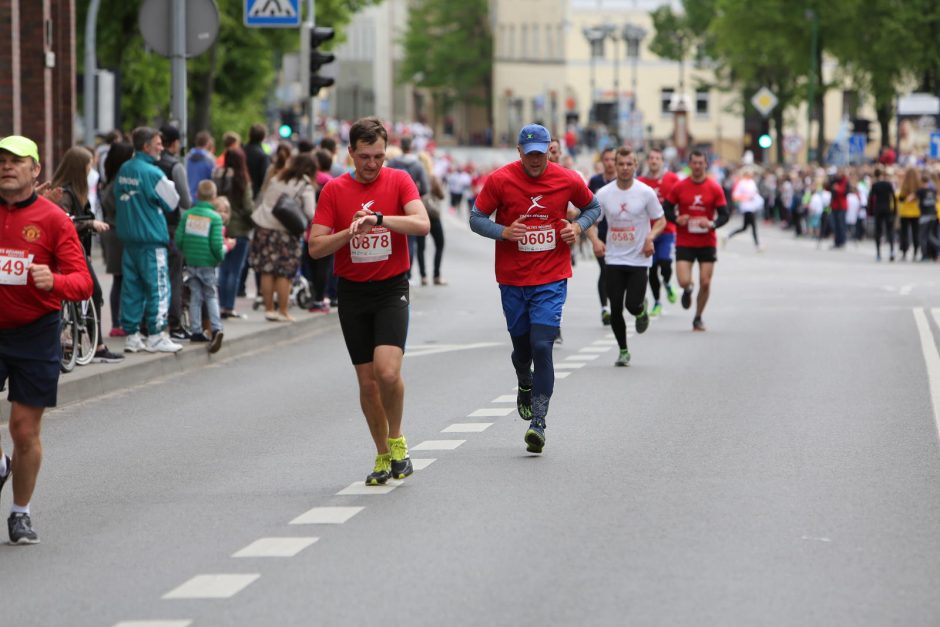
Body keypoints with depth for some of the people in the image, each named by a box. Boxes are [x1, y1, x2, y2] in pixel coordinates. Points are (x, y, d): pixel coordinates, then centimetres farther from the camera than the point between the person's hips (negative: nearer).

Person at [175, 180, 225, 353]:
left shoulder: (187, 215, -1)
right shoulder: (214, 217, -12)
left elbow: (178, 239, -3)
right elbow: (217, 244, -16)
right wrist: (221, 256, 3)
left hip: (191, 261, 3)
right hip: (207, 263, -3)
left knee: (195, 296, 12)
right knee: (211, 296, 7)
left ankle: (196, 331, 11)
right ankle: (216, 328, -9)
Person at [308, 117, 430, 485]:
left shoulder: (399, 181, -2)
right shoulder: (334, 190, 1)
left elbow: (422, 224, -16)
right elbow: (315, 247, -3)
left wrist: (377, 218, -26)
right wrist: (350, 231, -20)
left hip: (392, 290, -2)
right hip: (352, 292, 2)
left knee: (387, 371, -19)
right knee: (366, 380, 5)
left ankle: (397, 439, 5)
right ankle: (383, 455, 19)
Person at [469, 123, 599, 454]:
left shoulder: (568, 180, -3)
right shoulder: (499, 180, -6)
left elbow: (593, 207, 15)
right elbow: (476, 218, 0)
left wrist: (579, 226, -6)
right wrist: (504, 232, -18)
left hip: (551, 280, -1)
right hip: (512, 280, 1)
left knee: (542, 346, -13)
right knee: (521, 346, 11)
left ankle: (538, 422, -11)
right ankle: (525, 386, 46)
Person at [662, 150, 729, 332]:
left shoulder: (715, 188, -1)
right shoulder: (679, 187, -1)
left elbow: (724, 215, 0)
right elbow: (666, 210, 6)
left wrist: (712, 224, -20)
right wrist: (677, 219, -15)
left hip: (707, 243, 1)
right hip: (684, 243, -1)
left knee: (705, 283, -1)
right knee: (684, 281, -13)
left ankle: (698, 318, 18)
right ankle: (688, 290, 26)